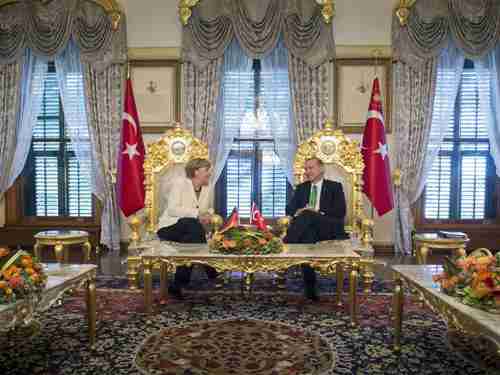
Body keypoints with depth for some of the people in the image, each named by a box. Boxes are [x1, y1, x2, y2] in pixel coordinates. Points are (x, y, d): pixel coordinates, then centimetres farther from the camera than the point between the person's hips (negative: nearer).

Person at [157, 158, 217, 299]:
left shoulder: (206, 189, 7)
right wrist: (197, 214, -27)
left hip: (189, 232, 6)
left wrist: (207, 215, -3)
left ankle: (178, 284, -15)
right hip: (169, 228, -6)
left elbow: (209, 209, 22)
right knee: (193, 224, -35)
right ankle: (210, 270, -27)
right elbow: (172, 209, -21)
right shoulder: (179, 183, -10)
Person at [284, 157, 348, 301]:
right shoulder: (301, 188, 23)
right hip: (307, 226, 3)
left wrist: (318, 213, -15)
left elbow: (340, 212, -2)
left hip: (329, 228, -3)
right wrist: (298, 212, -11)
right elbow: (289, 209, 13)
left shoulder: (335, 187, 12)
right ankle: (309, 287, -30)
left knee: (308, 216, -33)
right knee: (307, 233, -33)